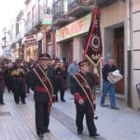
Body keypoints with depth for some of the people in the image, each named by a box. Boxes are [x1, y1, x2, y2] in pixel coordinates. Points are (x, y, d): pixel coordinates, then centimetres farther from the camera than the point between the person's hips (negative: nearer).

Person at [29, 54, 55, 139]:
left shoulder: (51, 70, 1)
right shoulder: (35, 71, -12)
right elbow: (31, 83, -6)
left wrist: (51, 90, 9)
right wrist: (36, 90, 1)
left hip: (48, 95, 5)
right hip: (39, 95, -4)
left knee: (47, 112, 17)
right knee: (40, 114, 1)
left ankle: (45, 128, 35)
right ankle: (40, 131, 11)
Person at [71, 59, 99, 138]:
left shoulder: (90, 76, 4)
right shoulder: (76, 77, -13)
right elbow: (73, 90, -16)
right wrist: (79, 99, -21)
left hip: (89, 100, 4)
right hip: (81, 101, -3)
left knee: (90, 116, 3)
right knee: (80, 116, 14)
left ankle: (93, 132, 7)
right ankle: (80, 129, 34)